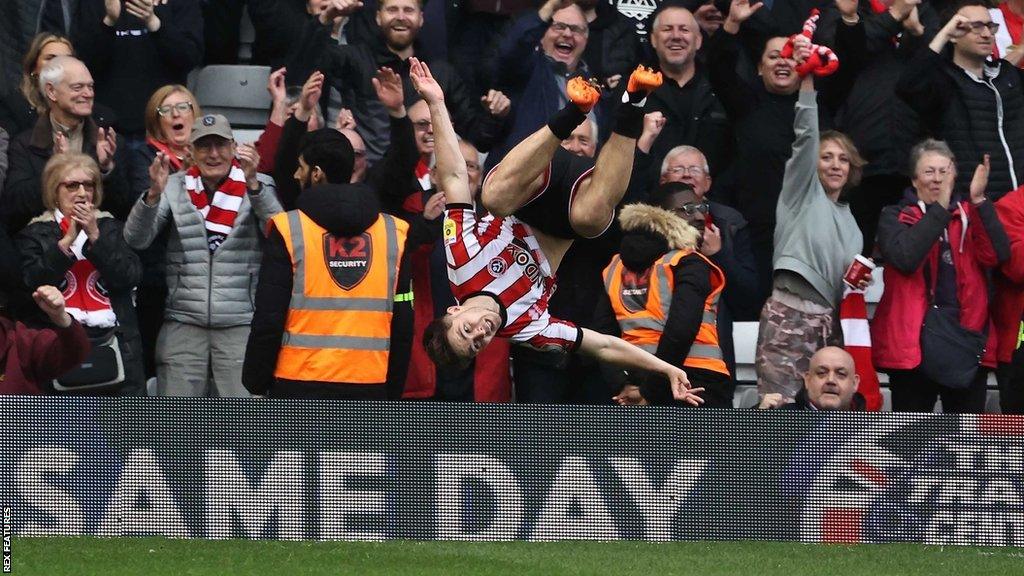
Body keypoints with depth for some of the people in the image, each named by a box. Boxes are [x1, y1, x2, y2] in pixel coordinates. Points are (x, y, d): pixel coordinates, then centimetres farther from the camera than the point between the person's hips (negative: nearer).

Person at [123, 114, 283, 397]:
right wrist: (154, 193, -21)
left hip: (240, 327, -1)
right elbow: (135, 239, -3)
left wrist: (252, 183, -28)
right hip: (183, 324, 2)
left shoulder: (257, 186, 4)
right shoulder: (175, 188, 7)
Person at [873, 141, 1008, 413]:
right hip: (913, 344, -2)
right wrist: (940, 208, -15)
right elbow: (905, 257, -14)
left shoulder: (972, 216, 15)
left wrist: (979, 200, -13)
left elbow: (997, 255, -5)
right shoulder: (895, 217, 8)